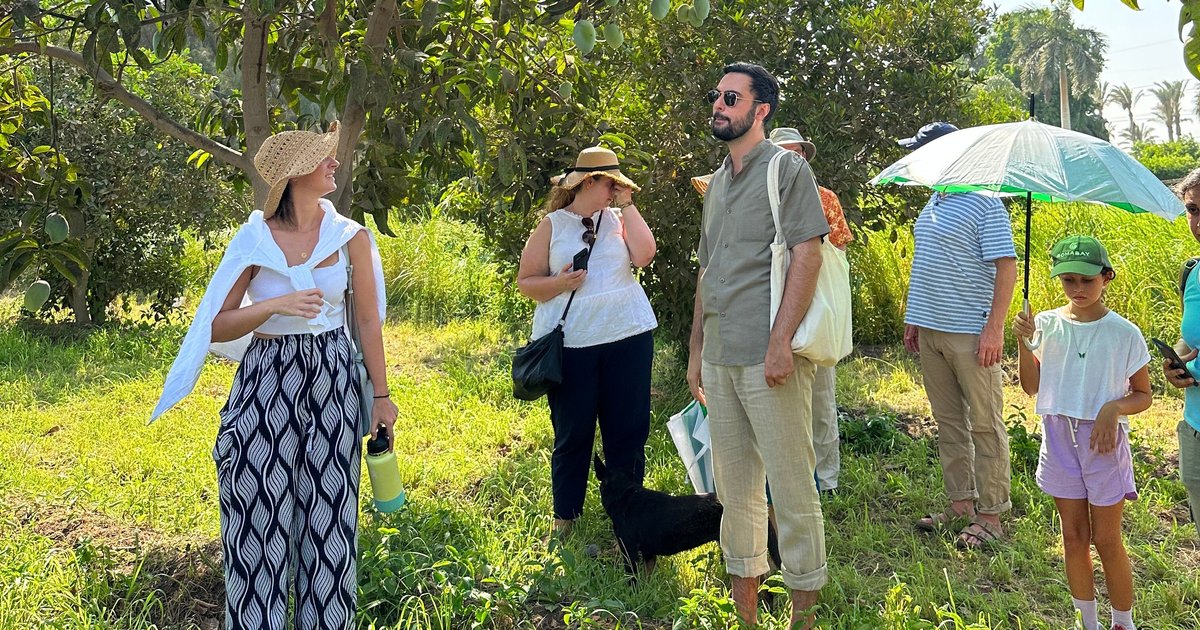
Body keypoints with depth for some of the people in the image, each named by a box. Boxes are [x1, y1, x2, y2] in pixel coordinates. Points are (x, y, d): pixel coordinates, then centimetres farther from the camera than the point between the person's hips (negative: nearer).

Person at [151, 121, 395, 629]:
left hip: (332, 380, 1)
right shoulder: (253, 239, -4)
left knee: (328, 511, 7)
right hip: (266, 381, -1)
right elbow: (216, 328, -5)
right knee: (260, 514, 4)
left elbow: (369, 321, 4)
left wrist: (382, 395, 5)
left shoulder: (350, 237, -2)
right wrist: (275, 305, -21)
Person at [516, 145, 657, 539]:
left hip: (628, 337, 2)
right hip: (570, 343, -2)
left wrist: (627, 205, -3)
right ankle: (564, 518, 22)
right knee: (572, 434, 7)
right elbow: (525, 282, 5)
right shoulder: (552, 225, 5)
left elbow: (644, 255, -9)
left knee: (627, 432, 8)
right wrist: (558, 283, -13)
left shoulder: (618, 218, 10)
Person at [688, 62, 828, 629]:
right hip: (720, 359, 8)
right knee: (733, 486, 13)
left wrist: (781, 341, -19)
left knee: (790, 486, -2)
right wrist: (697, 350, 18)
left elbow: (807, 255, -12)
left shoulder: (787, 169, -3)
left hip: (769, 356, -7)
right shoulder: (716, 183, 19)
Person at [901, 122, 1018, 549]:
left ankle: (990, 515, 7)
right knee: (948, 422, 13)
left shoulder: (984, 204, -11)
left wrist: (994, 328, -20)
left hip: (971, 334, -8)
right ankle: (959, 503, 24)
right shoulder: (932, 204, 14)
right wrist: (914, 318, 20)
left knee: (985, 425, 0)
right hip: (931, 331, 8)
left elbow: (1007, 267, -14)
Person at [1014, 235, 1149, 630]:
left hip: (1103, 439, -3)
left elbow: (1143, 396, 0)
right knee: (1073, 537, 13)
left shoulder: (1124, 334, -8)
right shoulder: (1047, 324, 0)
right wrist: (1024, 342, -11)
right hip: (1060, 436, 3)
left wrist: (1113, 408, -20)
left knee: (1106, 540, 5)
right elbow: (1032, 386, 2)